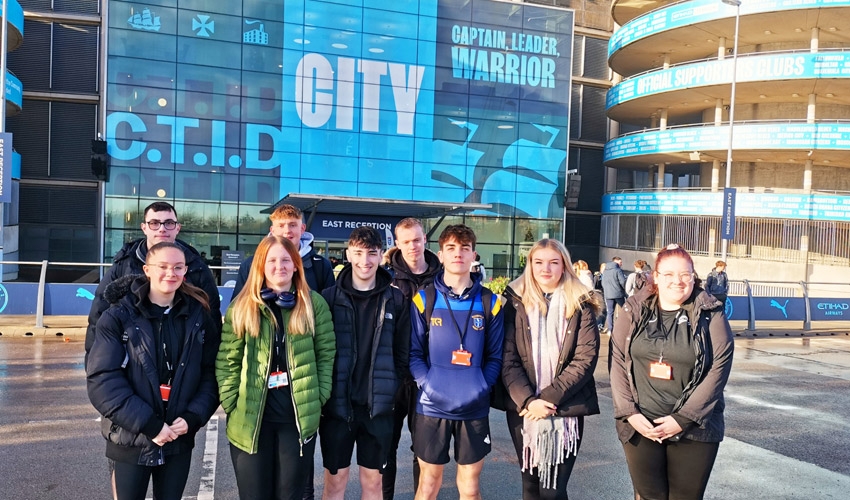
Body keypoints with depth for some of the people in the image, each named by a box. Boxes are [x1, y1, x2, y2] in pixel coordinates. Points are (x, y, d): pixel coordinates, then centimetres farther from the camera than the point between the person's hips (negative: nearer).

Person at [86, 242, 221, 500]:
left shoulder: (199, 316, 2)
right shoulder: (118, 316, -6)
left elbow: (211, 374, 2)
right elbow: (102, 380, -13)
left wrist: (193, 417, -13)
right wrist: (148, 424, -19)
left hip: (179, 440, 2)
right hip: (130, 440, -2)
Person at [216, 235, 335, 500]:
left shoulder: (314, 304, 1)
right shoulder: (242, 306, 2)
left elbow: (326, 355, 3)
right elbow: (226, 361, 1)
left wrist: (319, 399, -3)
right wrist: (232, 405, -5)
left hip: (299, 417, 0)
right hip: (249, 419, 0)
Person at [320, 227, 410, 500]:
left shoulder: (396, 300, 2)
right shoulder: (330, 297, -1)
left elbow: (402, 353, 3)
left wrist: (389, 391, -3)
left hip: (378, 406, 1)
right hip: (337, 405, -1)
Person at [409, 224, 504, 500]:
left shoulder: (490, 302, 3)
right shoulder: (424, 299, -1)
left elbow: (495, 356, 4)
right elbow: (414, 352, -1)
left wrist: (481, 387, -11)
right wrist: (427, 385, -14)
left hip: (475, 408, 1)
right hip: (431, 406, -1)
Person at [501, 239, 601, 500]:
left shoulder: (580, 305, 0)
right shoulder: (515, 303, 2)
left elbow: (585, 359, -8)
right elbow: (508, 360, -3)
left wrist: (549, 398, -15)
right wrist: (528, 400, -16)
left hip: (567, 410, -1)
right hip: (523, 409, 2)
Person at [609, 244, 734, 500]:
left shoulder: (710, 314, -4)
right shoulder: (634, 311, 2)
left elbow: (719, 367, -8)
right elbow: (617, 361, 1)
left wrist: (684, 418, -12)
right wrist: (629, 412, -8)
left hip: (694, 428, -1)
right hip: (640, 426, 2)